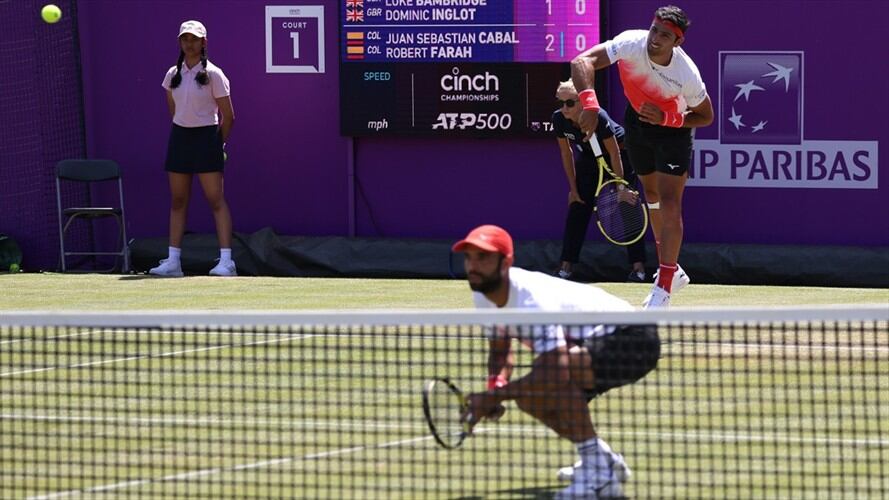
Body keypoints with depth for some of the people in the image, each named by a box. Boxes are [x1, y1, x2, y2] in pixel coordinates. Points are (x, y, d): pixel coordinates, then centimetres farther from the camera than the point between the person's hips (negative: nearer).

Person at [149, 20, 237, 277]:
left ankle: (226, 261, -13)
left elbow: (228, 116, -3)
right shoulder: (173, 74, 7)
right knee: (177, 201, 5)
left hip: (206, 137, -6)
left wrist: (217, 143, 4)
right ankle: (173, 261, 7)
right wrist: (184, 132, 15)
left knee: (216, 199, -10)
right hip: (179, 136, 6)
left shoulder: (213, 75, -8)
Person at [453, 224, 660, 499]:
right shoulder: (484, 295, -4)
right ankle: (608, 461, 18)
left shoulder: (531, 299, -33)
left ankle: (598, 472, -23)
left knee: (554, 369, -33)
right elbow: (500, 352, 9)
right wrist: (495, 387, -15)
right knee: (530, 396, 0)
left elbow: (556, 371, -43)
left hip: (634, 340, -10)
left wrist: (493, 396, -37)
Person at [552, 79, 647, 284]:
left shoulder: (598, 118, -35)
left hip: (620, 154, -5)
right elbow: (566, 154, -5)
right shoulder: (559, 119, -20)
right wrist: (574, 188, -3)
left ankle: (638, 267, -11)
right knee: (578, 207, -2)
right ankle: (566, 266, 0)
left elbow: (614, 154, -26)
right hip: (589, 158, 5)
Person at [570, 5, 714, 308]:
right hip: (637, 121, 4)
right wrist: (590, 104, -55)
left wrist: (666, 118, -31)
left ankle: (664, 286, -11)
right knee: (652, 196, 16)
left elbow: (706, 117, -15)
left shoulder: (687, 75, -33)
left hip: (672, 127, -4)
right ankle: (672, 271, 32)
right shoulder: (631, 44, -31)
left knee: (669, 203, -14)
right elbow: (582, 62, -40)